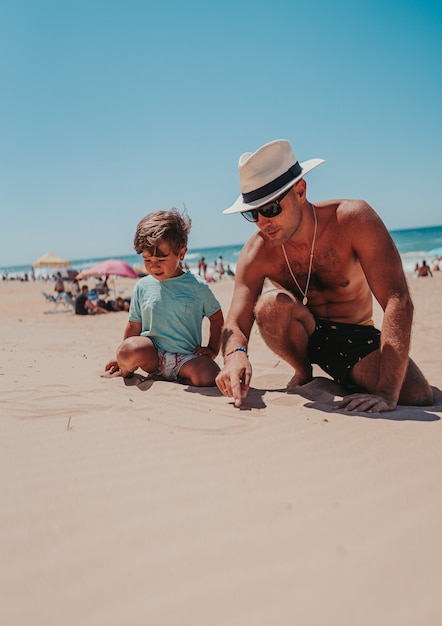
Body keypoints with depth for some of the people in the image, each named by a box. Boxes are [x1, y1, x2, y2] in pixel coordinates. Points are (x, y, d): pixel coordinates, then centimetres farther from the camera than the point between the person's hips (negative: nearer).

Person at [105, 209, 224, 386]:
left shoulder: (197, 286, -1)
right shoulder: (142, 287, 5)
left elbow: (217, 318, 12)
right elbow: (134, 325, 13)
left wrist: (213, 349, 5)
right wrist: (123, 358, 15)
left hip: (187, 357, -1)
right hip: (152, 353, 2)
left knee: (208, 378, -31)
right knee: (128, 349, -31)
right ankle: (126, 371, 3)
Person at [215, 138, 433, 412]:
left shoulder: (353, 219, -25)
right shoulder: (257, 254, -18)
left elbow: (398, 300, -31)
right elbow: (236, 324, -18)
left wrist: (386, 392, -40)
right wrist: (236, 354, -46)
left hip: (356, 337, 0)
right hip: (305, 333, 1)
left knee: (418, 395, -26)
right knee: (270, 305, -32)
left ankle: (346, 380, 7)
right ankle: (303, 373, -2)